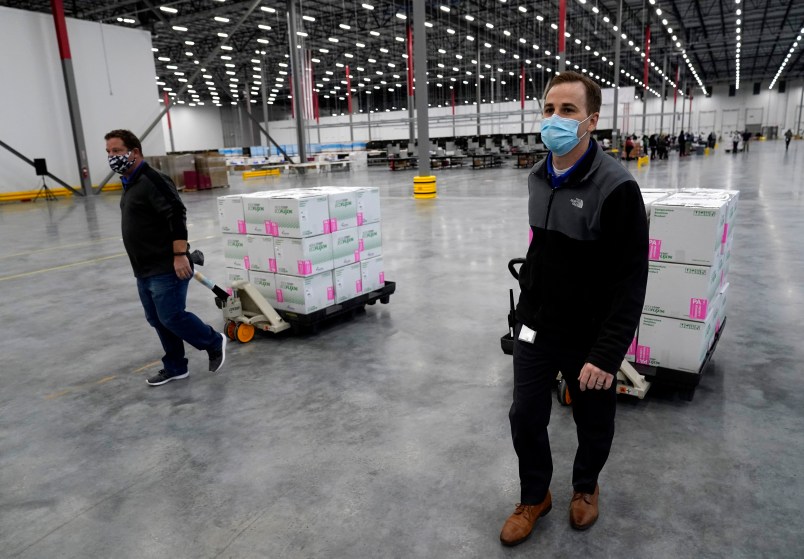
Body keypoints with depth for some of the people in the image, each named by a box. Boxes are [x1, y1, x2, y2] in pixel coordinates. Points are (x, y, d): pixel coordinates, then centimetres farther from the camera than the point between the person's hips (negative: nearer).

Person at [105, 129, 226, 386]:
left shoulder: (152, 180, -15)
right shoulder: (129, 183, 16)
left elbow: (177, 216, -23)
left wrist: (180, 255, -27)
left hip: (166, 269, -10)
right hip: (144, 271, 10)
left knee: (171, 317, -7)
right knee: (157, 321, 14)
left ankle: (215, 342, 15)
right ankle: (175, 367, 25)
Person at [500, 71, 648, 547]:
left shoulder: (616, 187, -20)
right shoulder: (538, 178, 2)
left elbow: (631, 282, -20)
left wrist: (607, 353, -21)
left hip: (589, 337, -5)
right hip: (535, 328, 5)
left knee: (594, 424, 16)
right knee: (526, 417, 11)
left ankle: (586, 487, 46)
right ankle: (535, 496, 36)